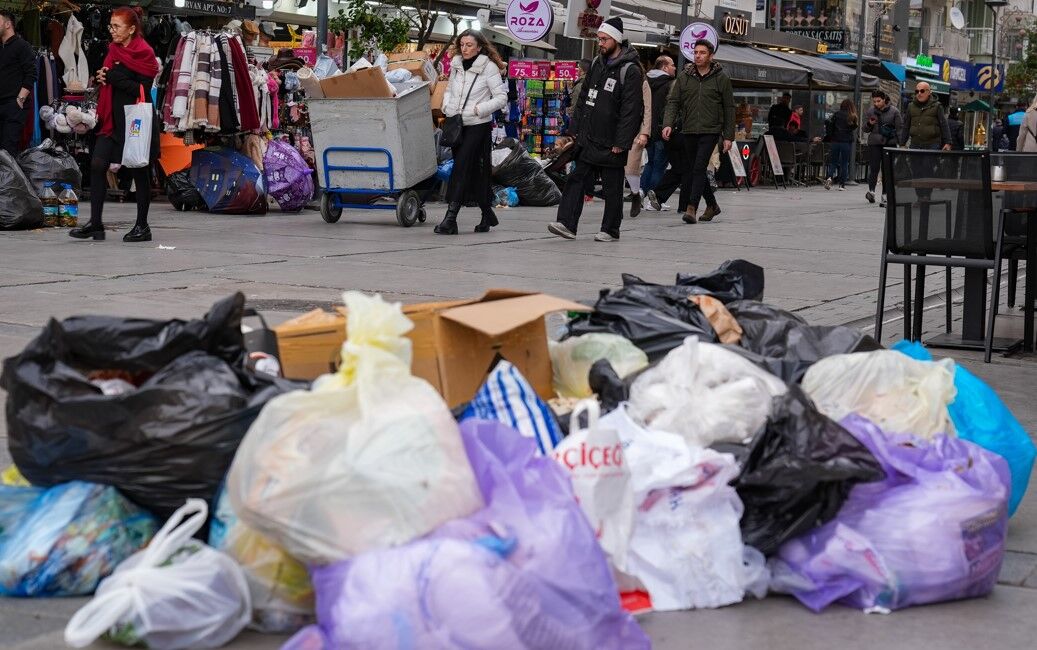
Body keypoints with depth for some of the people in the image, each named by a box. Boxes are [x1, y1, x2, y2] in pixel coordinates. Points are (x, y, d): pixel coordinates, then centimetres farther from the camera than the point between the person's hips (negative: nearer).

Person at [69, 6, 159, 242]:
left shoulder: (144, 53, -10)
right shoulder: (114, 49, 12)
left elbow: (143, 90, -17)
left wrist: (113, 77, -18)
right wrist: (101, 77, 0)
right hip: (114, 119, 7)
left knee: (139, 172, 3)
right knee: (97, 164, -4)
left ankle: (142, 226, 13)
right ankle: (95, 224, -1)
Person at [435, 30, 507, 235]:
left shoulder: (488, 67, -7)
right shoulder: (456, 64, 10)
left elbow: (501, 97, -6)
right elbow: (449, 90, 23)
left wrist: (479, 109, -17)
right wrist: (447, 107, 4)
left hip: (478, 125, -6)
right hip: (456, 125, 6)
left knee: (461, 169, -14)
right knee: (472, 172, 10)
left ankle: (450, 219, -17)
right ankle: (487, 214, 24)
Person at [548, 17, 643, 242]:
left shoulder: (630, 71, -11)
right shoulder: (597, 64, 12)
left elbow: (631, 110, -16)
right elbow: (584, 98, 19)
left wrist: (621, 143, -19)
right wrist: (575, 129, 12)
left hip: (611, 144, -7)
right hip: (588, 139, 7)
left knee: (612, 188, 3)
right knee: (576, 180, 0)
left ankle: (611, 230, 13)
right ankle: (567, 224, -2)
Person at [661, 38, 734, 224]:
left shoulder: (721, 78, 1)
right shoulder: (684, 77, 8)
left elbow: (729, 108, 3)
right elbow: (673, 102, 5)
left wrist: (729, 136, -1)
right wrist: (668, 124, -12)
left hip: (710, 131, -4)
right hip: (689, 131, 4)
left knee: (699, 168, -15)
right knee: (691, 170, 10)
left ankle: (692, 208, -17)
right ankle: (712, 205, 26)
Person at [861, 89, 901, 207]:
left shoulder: (894, 111, 3)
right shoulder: (871, 111, 8)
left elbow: (900, 128, 6)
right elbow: (865, 129, 14)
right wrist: (869, 124, -8)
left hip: (890, 144, -1)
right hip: (874, 144, 1)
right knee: (874, 168, -9)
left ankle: (885, 196, 6)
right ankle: (871, 191, 9)